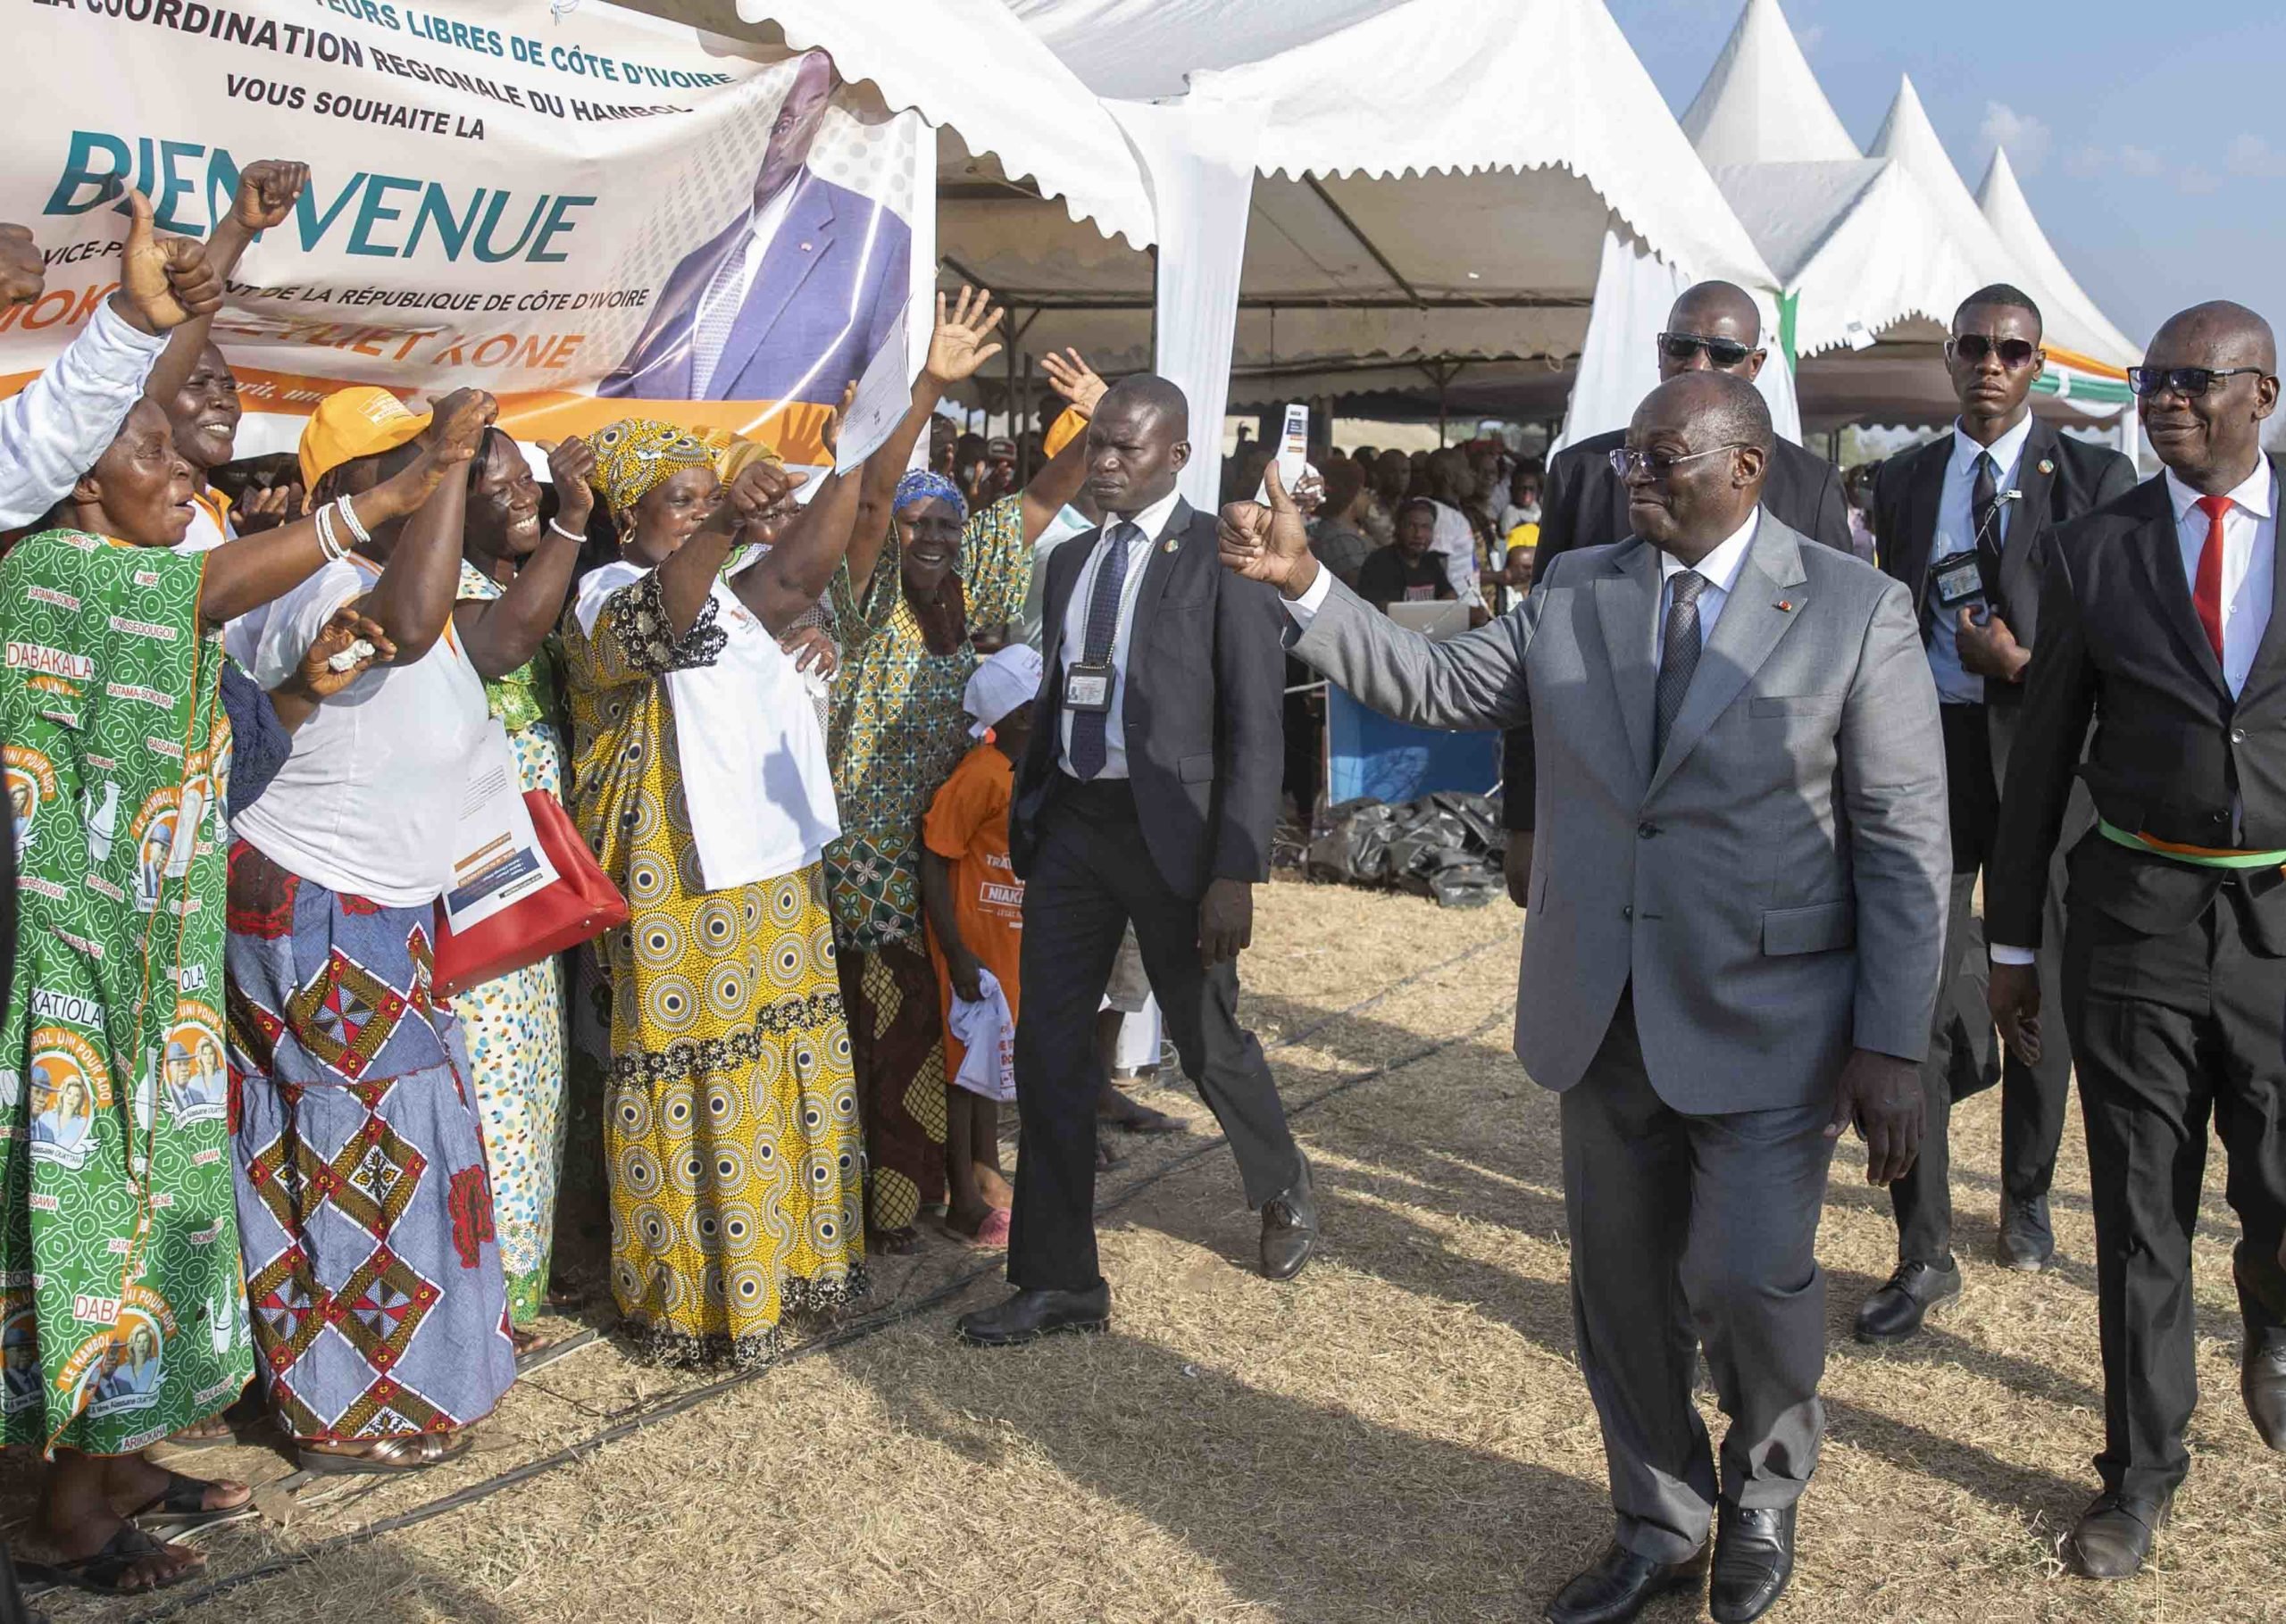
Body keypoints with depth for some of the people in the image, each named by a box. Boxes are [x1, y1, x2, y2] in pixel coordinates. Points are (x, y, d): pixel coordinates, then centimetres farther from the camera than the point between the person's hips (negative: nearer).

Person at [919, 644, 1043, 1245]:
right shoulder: (982, 774, -24)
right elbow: (934, 861, -23)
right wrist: (957, 953, -24)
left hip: (1011, 938, 8)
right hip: (973, 936, -8)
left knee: (992, 1054, 21)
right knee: (964, 1059, 3)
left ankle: (987, 1171, 37)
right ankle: (965, 1202, 13)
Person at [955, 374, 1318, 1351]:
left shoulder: (1221, 557, -9)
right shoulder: (1071, 560, 11)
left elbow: (1255, 729, -12)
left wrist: (1235, 873, -17)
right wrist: (1025, 816, 12)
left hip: (1170, 824, -6)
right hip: (1071, 823, 6)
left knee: (1207, 1038, 10)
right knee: (1047, 1049, 4)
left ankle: (1284, 1192, 40)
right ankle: (1059, 1281, 16)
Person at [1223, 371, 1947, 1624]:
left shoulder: (1857, 612, -6)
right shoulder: (1575, 590, 6)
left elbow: (1905, 844, -7)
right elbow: (1435, 686, 6)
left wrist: (1892, 1045, -12)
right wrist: (1302, 584, -6)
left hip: (1766, 1021, -4)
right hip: (1603, 1012, 4)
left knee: (1745, 1277, -6)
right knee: (1620, 1282, 13)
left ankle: (1765, 1495, 28)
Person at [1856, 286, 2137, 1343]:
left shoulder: (2094, 478, 1)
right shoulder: (1903, 481, 10)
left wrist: (2027, 663, -18)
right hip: (1926, 754, 1)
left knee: (2038, 996, 12)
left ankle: (2026, 1199, 34)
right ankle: (1924, 1256, 4)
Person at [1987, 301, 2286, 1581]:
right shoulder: (2095, 553, 1)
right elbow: (2043, 756, 5)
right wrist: (2012, 940, 5)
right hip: (2135, 914, 0)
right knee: (2141, 1211, 7)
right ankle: (2145, 1467, 23)